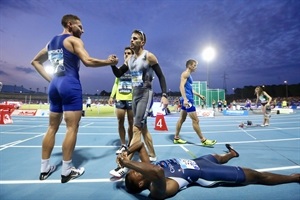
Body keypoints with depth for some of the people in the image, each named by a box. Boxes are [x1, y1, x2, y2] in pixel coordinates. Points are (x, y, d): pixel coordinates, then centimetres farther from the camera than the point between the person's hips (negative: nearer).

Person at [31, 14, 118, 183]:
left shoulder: (51, 42, 21)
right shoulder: (74, 40, -2)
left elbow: (35, 61, 26)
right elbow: (88, 61, -16)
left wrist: (49, 78, 18)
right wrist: (109, 61, -5)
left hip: (55, 85, 8)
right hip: (70, 85, -8)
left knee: (52, 127, 12)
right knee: (72, 128, -3)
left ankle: (44, 169, 20)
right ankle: (67, 171, 4)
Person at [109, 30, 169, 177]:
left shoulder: (149, 56, -6)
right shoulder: (129, 59, 12)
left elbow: (161, 76, -7)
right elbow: (118, 74, 13)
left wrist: (164, 95, -16)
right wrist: (112, 64, -7)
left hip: (146, 95, -8)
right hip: (135, 95, 8)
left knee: (137, 129, -13)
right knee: (143, 127, 13)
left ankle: (126, 165, -10)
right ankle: (152, 155, 29)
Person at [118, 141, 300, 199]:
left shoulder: (147, 167, -10)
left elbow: (140, 145, -5)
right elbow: (157, 172, -57)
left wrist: (126, 154, -20)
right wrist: (127, 163, -51)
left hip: (192, 161, 7)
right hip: (203, 173, -6)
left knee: (216, 157, 36)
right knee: (255, 175, 6)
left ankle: (230, 154, 71)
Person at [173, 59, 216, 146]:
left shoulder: (188, 75, 22)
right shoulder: (185, 73, -8)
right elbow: (181, 86, -22)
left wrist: (199, 95, 31)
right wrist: (185, 99, -31)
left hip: (187, 99, 11)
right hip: (187, 99, -11)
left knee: (182, 119, 12)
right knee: (195, 120, -5)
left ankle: (176, 138, 20)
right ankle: (203, 140, 4)